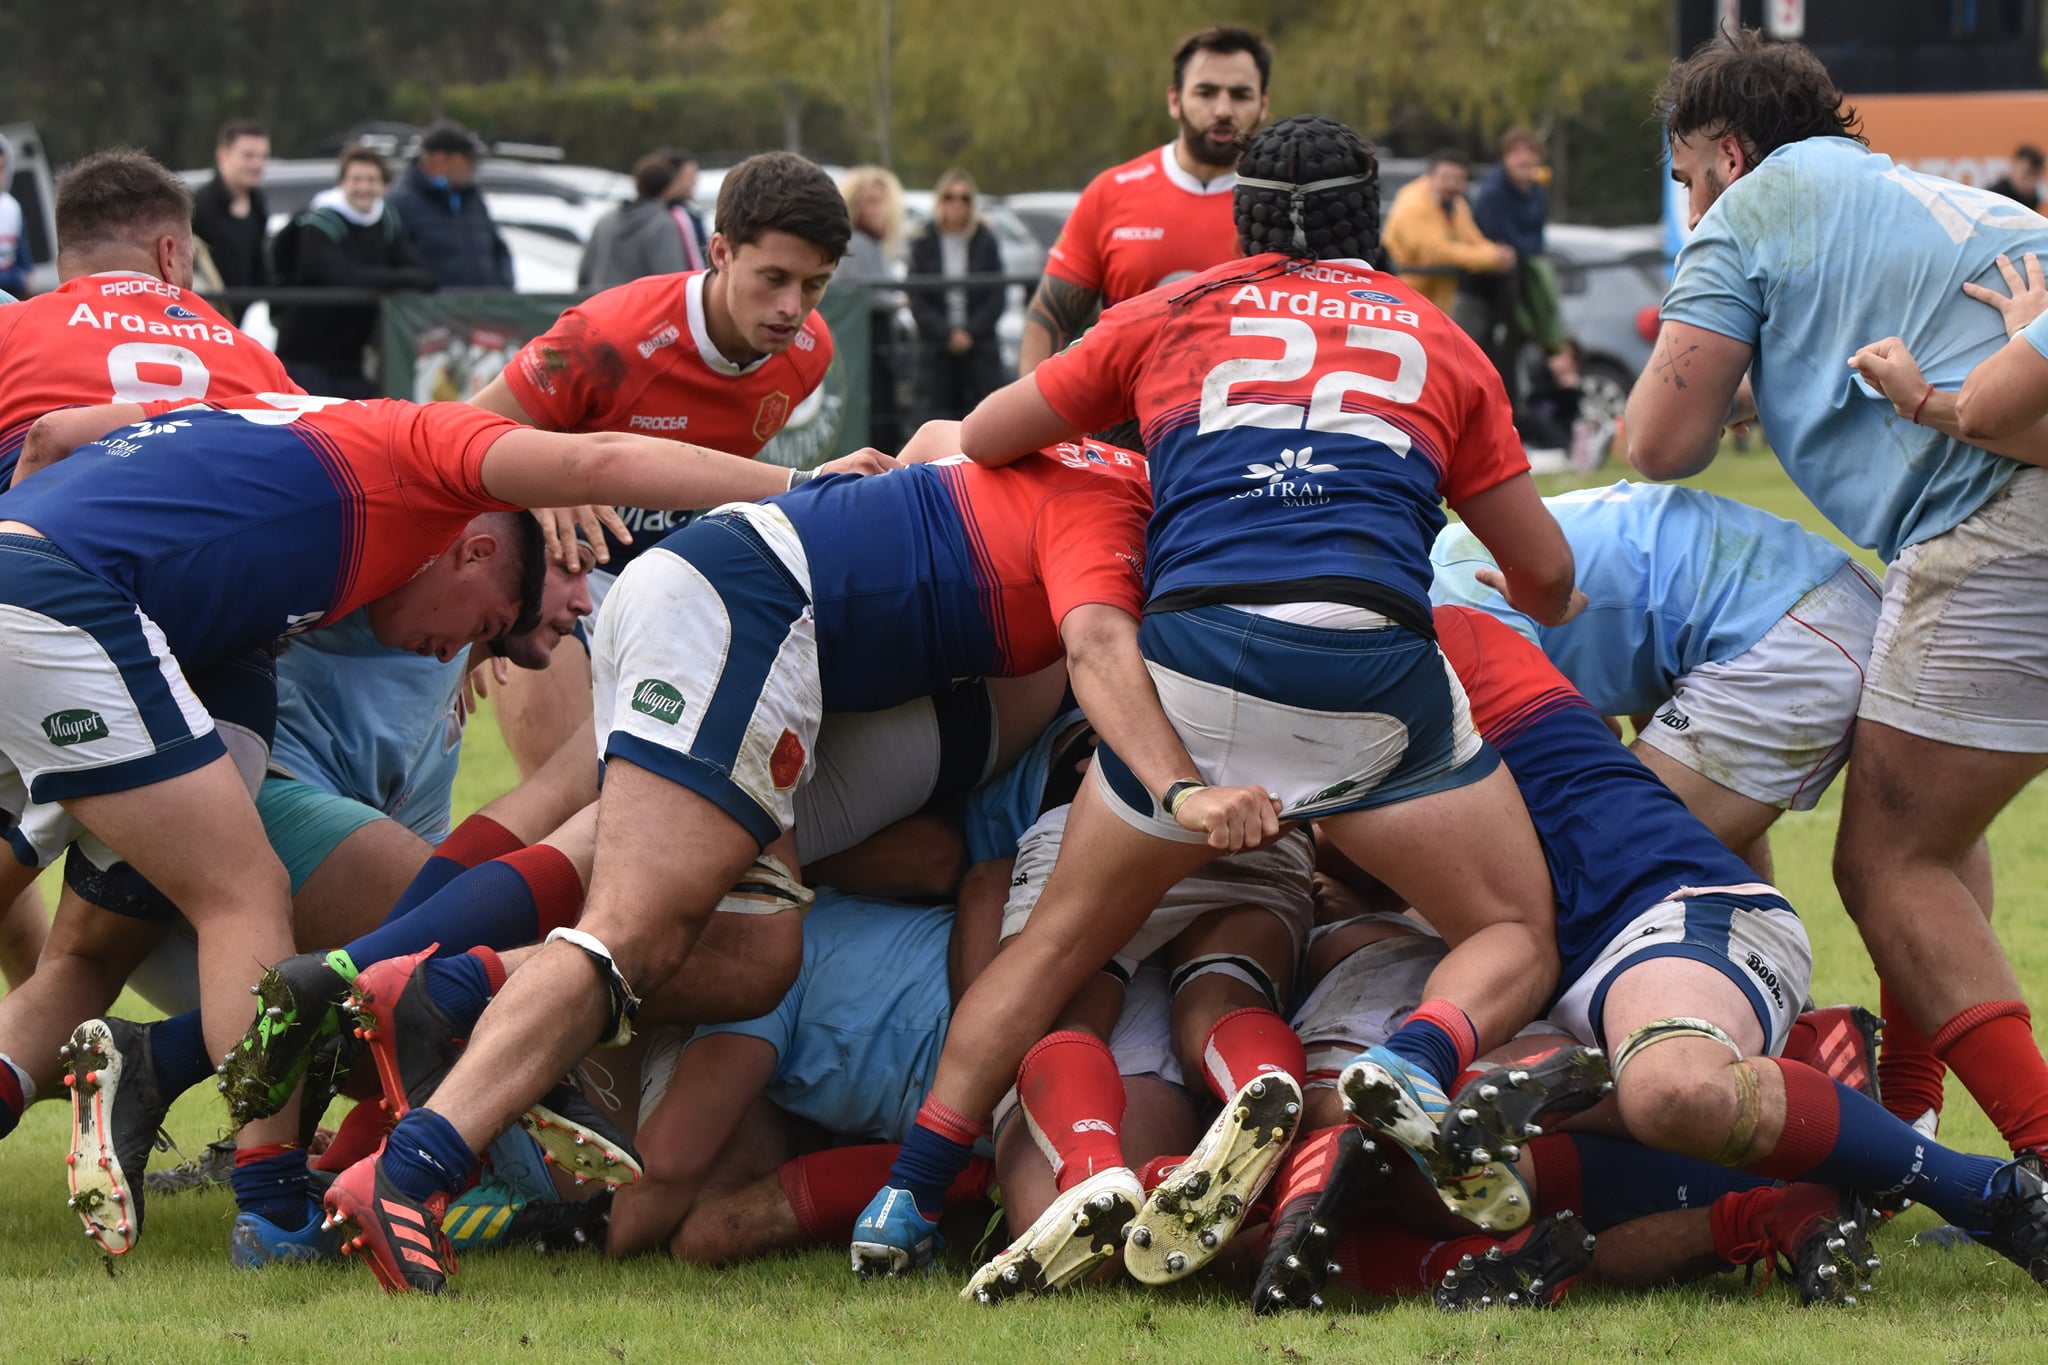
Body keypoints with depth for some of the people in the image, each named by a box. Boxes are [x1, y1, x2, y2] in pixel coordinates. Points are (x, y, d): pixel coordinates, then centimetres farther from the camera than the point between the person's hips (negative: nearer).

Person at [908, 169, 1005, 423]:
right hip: (936, 351, 0)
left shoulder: (985, 242, 4)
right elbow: (917, 302, 1)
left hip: (980, 347, 0)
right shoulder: (924, 245, 4)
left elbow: (996, 297, 2)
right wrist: (947, 335, -11)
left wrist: (970, 333, -10)